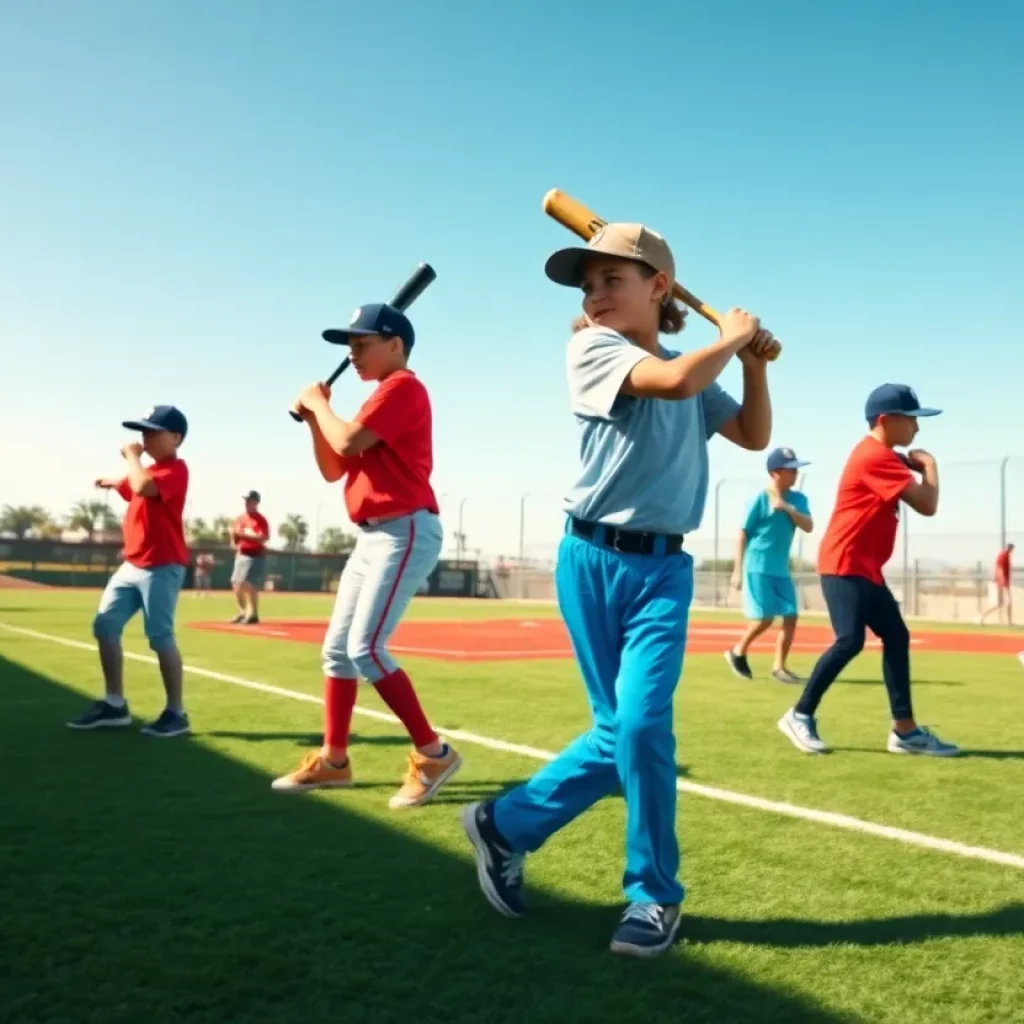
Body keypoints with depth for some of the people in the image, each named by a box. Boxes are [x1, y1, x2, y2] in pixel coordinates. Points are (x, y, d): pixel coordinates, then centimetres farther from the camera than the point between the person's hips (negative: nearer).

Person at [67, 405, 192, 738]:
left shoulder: (176, 469, -12)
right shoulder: (149, 470, 17)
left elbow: (144, 487, -29)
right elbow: (131, 489, 38)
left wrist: (133, 457, -14)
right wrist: (116, 482, 19)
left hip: (162, 567, -10)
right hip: (132, 565, 10)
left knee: (160, 636, -7)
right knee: (105, 625, 9)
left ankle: (176, 713, 4)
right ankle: (114, 705, 17)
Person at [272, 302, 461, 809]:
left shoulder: (403, 387, -9)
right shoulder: (379, 399, 20)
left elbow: (348, 444, -19)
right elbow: (333, 469, 20)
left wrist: (319, 404, -2)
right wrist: (313, 417, 8)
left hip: (406, 533, -10)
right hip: (373, 536, 10)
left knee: (365, 649, -16)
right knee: (336, 647, 10)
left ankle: (432, 753, -7)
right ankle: (332, 759, 20)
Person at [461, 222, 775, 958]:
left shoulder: (691, 371, 14)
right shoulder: (592, 348, -4)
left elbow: (755, 435, 20)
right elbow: (675, 381, -21)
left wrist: (754, 362, 9)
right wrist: (731, 337, -4)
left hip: (664, 570, 4)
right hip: (593, 561, -3)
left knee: (639, 723, -12)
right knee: (622, 731, -1)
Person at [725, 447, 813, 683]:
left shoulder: (798, 499, 5)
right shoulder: (759, 500, -10)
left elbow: (808, 527, -6)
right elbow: (743, 535, -8)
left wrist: (789, 508, -21)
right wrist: (738, 570, -11)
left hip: (781, 570, 6)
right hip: (757, 568, -6)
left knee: (791, 617, 0)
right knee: (765, 618, -8)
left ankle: (779, 667, 10)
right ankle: (737, 653, 16)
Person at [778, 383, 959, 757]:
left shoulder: (882, 456, 17)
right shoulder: (875, 456, -16)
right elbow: (927, 505, -18)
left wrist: (914, 468, 8)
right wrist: (929, 465, -1)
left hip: (866, 567, 11)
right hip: (844, 565, -11)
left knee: (897, 636, 9)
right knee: (850, 640, -18)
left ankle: (905, 730, 13)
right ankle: (800, 715, -5)